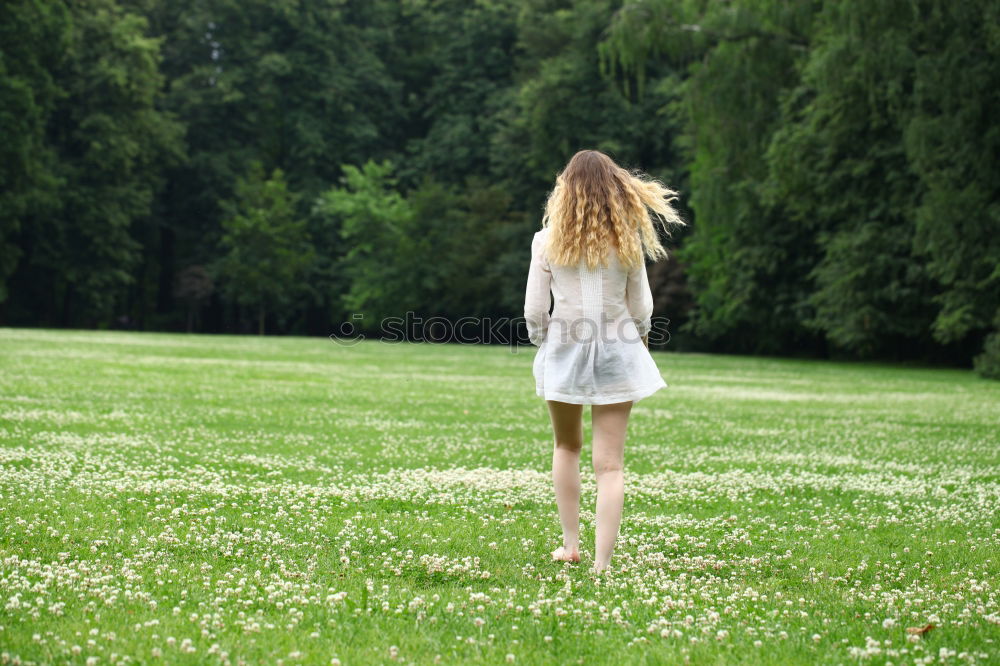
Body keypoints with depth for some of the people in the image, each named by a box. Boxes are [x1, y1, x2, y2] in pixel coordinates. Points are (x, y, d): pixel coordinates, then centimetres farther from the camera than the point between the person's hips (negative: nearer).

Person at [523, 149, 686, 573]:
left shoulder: (547, 241, -5)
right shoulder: (627, 242, -2)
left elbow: (534, 311, -5)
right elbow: (641, 309, 3)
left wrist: (541, 342, 14)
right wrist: (640, 340, 23)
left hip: (563, 349, 0)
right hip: (616, 351, 0)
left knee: (567, 447, 23)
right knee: (610, 464, 1)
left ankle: (570, 544, 26)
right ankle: (602, 563, -5)